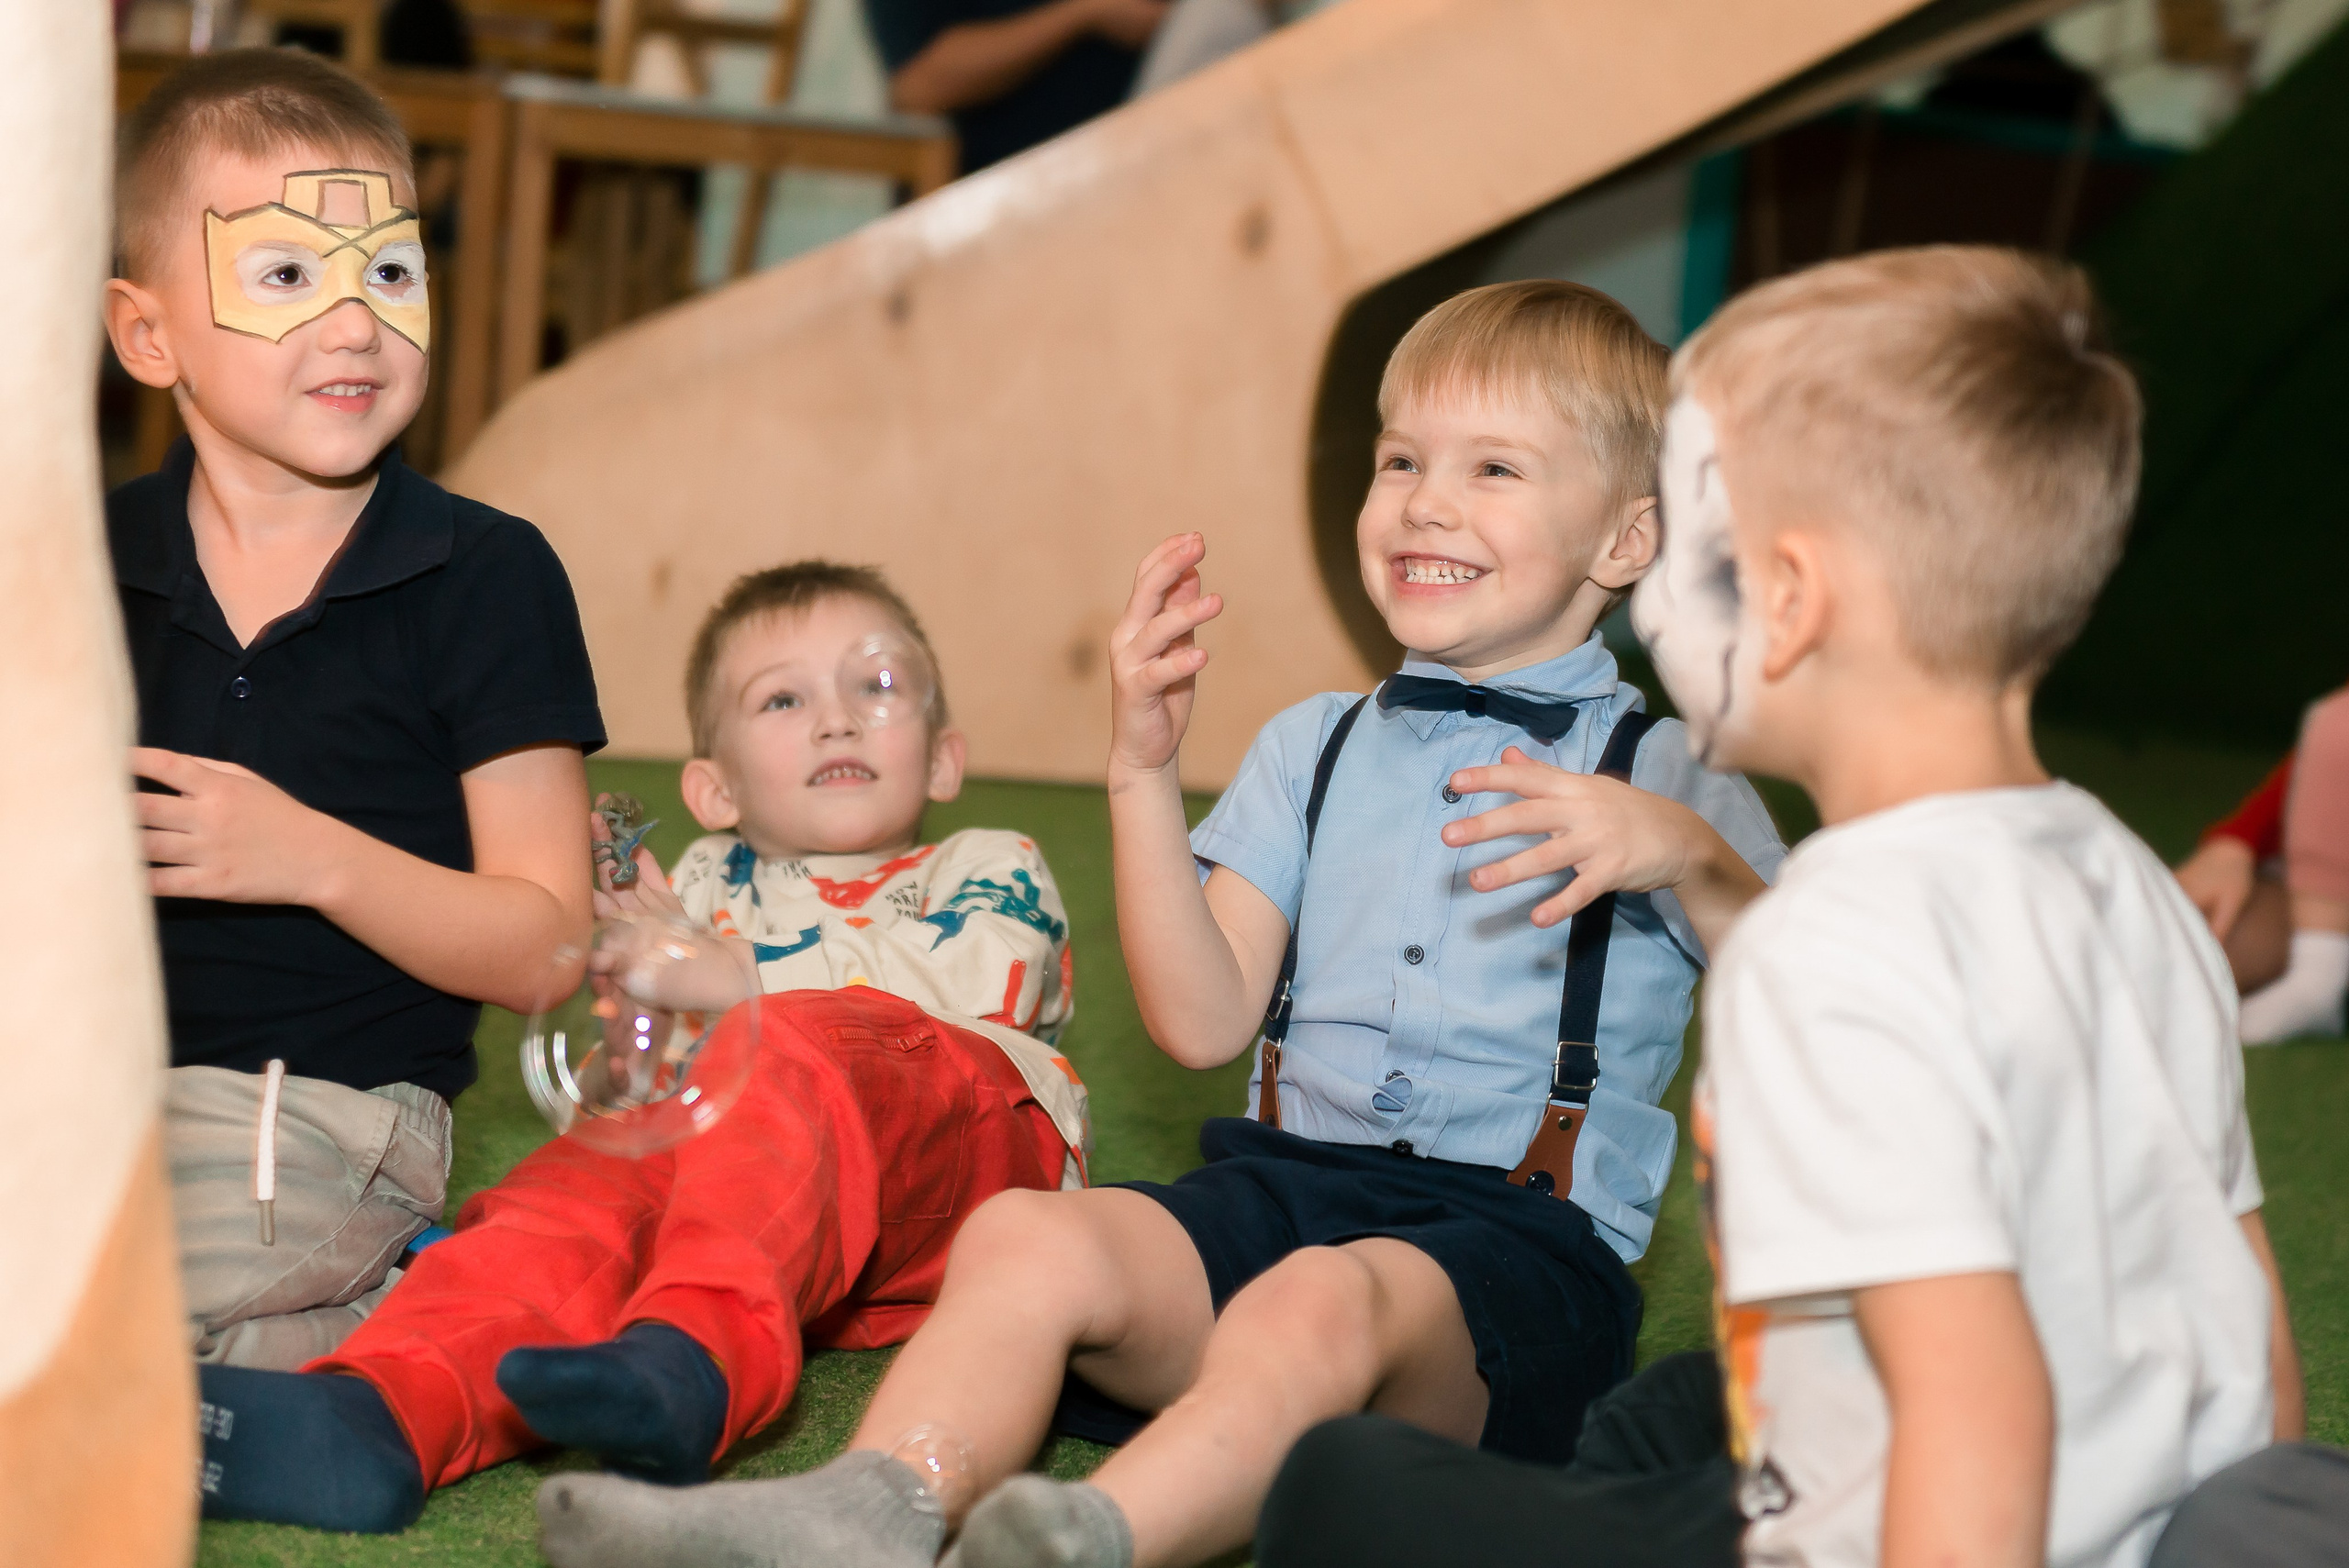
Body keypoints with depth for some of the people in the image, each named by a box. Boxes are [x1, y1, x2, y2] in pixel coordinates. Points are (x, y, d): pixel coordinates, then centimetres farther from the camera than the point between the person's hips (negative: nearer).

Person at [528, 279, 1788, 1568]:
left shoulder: (1665, 775, 9)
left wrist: (1689, 856, -22)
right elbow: (1202, 1021, 12)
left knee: (1321, 1302, -39)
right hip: (1284, 1177, 4)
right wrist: (1142, 773, 4)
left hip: (1520, 1236, -4)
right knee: (1023, 1236, -26)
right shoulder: (1311, 750, 23)